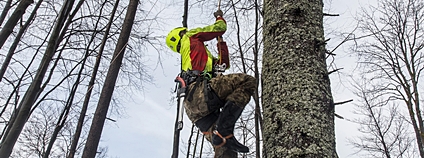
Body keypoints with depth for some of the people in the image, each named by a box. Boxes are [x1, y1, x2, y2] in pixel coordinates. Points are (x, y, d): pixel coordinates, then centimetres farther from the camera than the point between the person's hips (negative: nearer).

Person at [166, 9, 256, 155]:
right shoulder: (189, 37, 23)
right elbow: (220, 28, 20)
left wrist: (221, 41, 49)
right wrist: (219, 16, 42)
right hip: (200, 90, -9)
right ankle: (222, 130, -31)